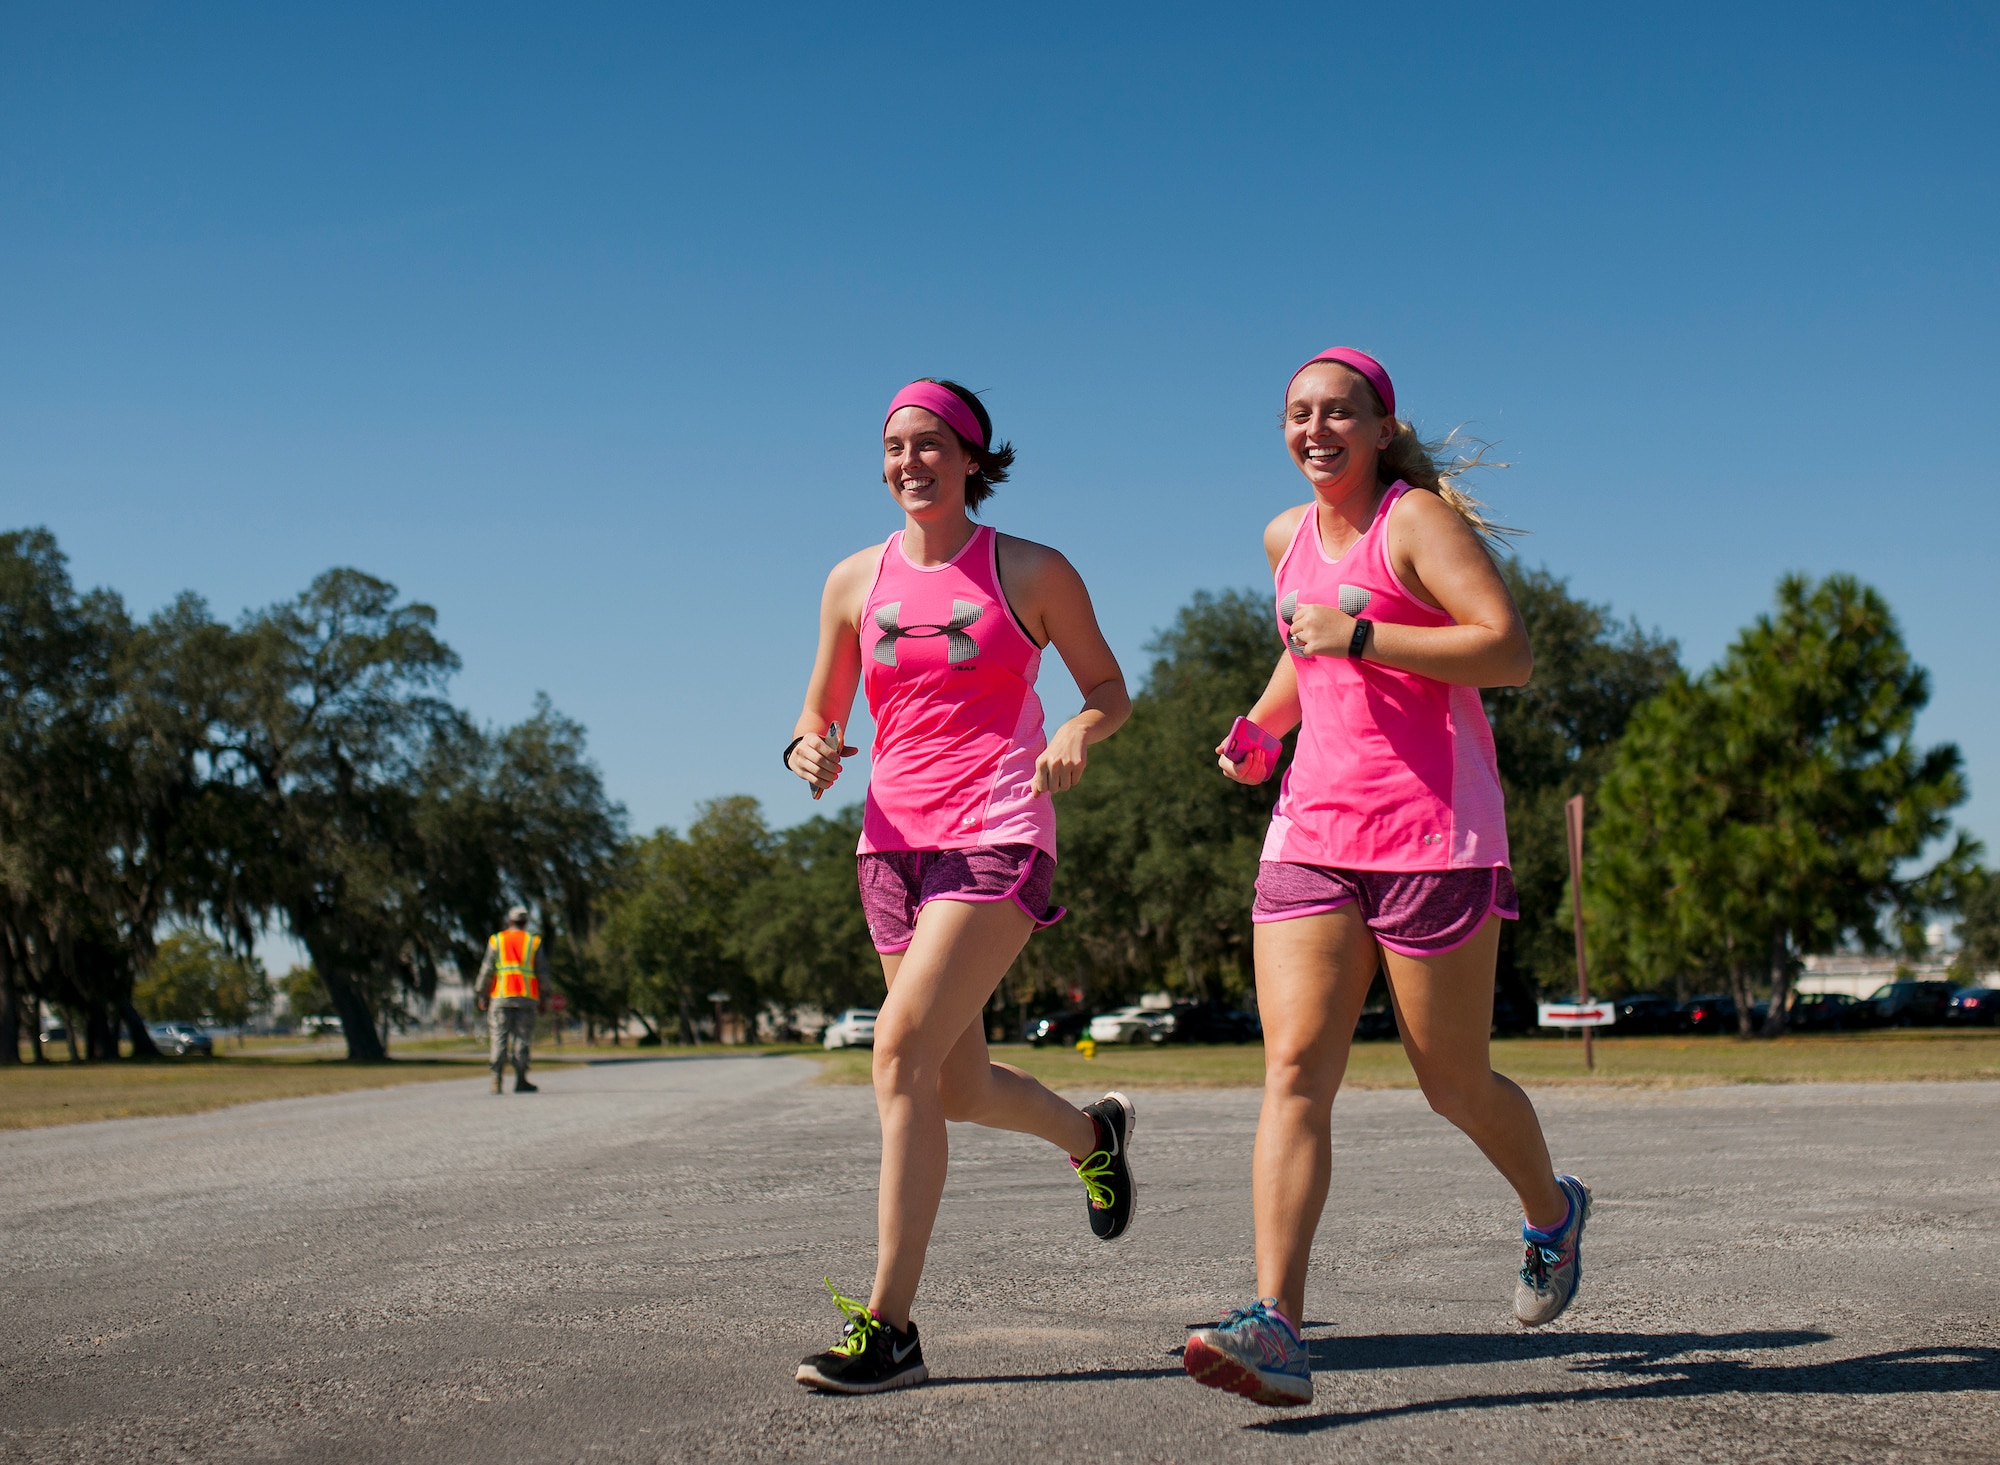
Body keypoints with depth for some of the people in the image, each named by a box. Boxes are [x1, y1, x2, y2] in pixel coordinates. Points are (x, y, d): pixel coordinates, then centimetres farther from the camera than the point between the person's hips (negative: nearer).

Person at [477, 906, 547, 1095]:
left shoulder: (496, 941, 7)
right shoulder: (534, 942, 7)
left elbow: (487, 970, 3)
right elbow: (541, 973, 6)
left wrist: (483, 995, 8)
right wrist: (543, 999, 10)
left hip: (501, 996, 0)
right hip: (526, 997, 0)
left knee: (500, 1038, 1)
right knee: (522, 1040, 1)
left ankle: (497, 1079, -9)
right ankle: (521, 1080, -2)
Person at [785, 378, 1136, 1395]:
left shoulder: (1032, 574, 2)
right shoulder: (854, 582, 11)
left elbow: (1109, 688, 10)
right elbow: (820, 710, 17)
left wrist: (1078, 735, -13)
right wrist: (810, 749, -7)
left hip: (996, 839, -5)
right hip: (895, 841, 5)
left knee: (902, 1050, -20)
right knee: (958, 1089, 10)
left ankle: (889, 1327, -15)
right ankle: (1092, 1132, 44)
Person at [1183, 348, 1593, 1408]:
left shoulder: (1420, 519, -5)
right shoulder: (1286, 537, 15)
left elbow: (1510, 652, -17)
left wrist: (1358, 637, -21)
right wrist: (1260, 729, 17)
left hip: (1433, 834, -5)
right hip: (1312, 832, 6)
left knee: (1456, 1088, 6)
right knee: (1293, 1069, -11)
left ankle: (1551, 1212, 38)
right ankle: (1277, 1327, -17)